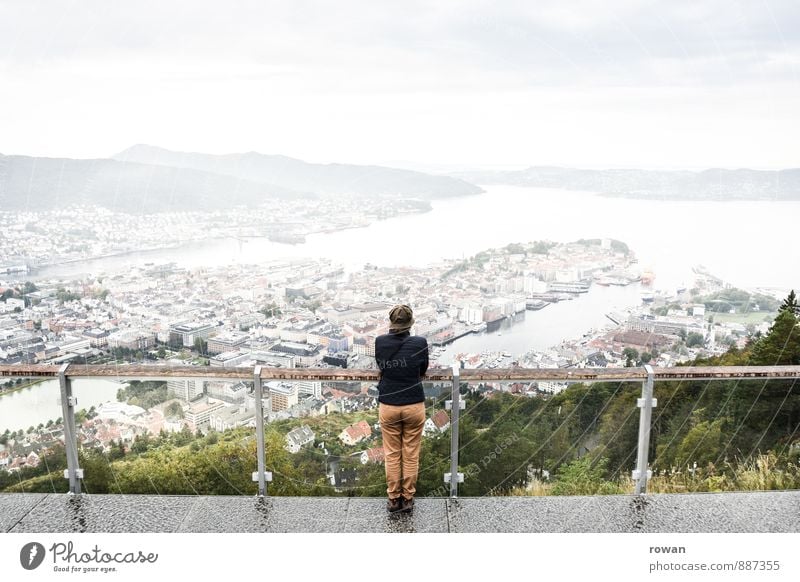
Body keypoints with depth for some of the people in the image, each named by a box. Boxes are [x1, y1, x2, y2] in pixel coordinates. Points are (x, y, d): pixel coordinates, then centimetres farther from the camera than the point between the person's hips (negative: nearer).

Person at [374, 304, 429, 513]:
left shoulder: (380, 342, -6)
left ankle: (393, 499, 20)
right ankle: (407, 499, 20)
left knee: (391, 455, 13)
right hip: (414, 406, -1)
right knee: (411, 455, 11)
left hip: (388, 406, 1)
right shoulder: (420, 343, -10)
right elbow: (423, 371, 6)